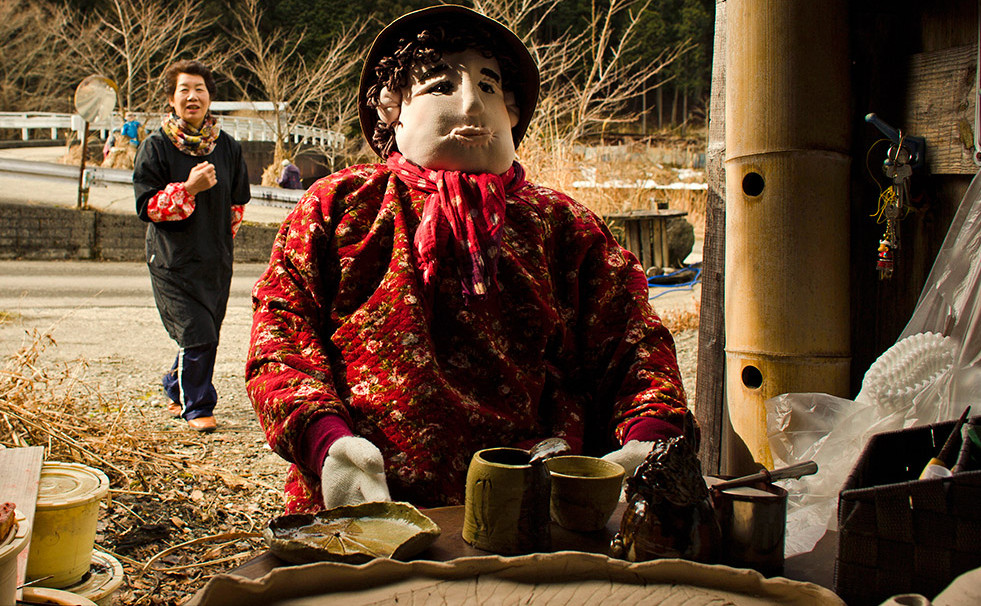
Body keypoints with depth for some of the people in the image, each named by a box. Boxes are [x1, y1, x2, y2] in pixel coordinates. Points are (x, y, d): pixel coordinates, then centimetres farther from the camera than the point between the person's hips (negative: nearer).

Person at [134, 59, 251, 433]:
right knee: (197, 336, -10)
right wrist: (189, 189, -21)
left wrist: (222, 239, 14)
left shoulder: (227, 146, 6)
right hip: (173, 260, -4)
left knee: (205, 334, 11)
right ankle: (196, 407, 11)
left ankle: (177, 390, 38)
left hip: (217, 259, 4)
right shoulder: (155, 147, -5)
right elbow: (147, 206, -9)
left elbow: (238, 201, 18)